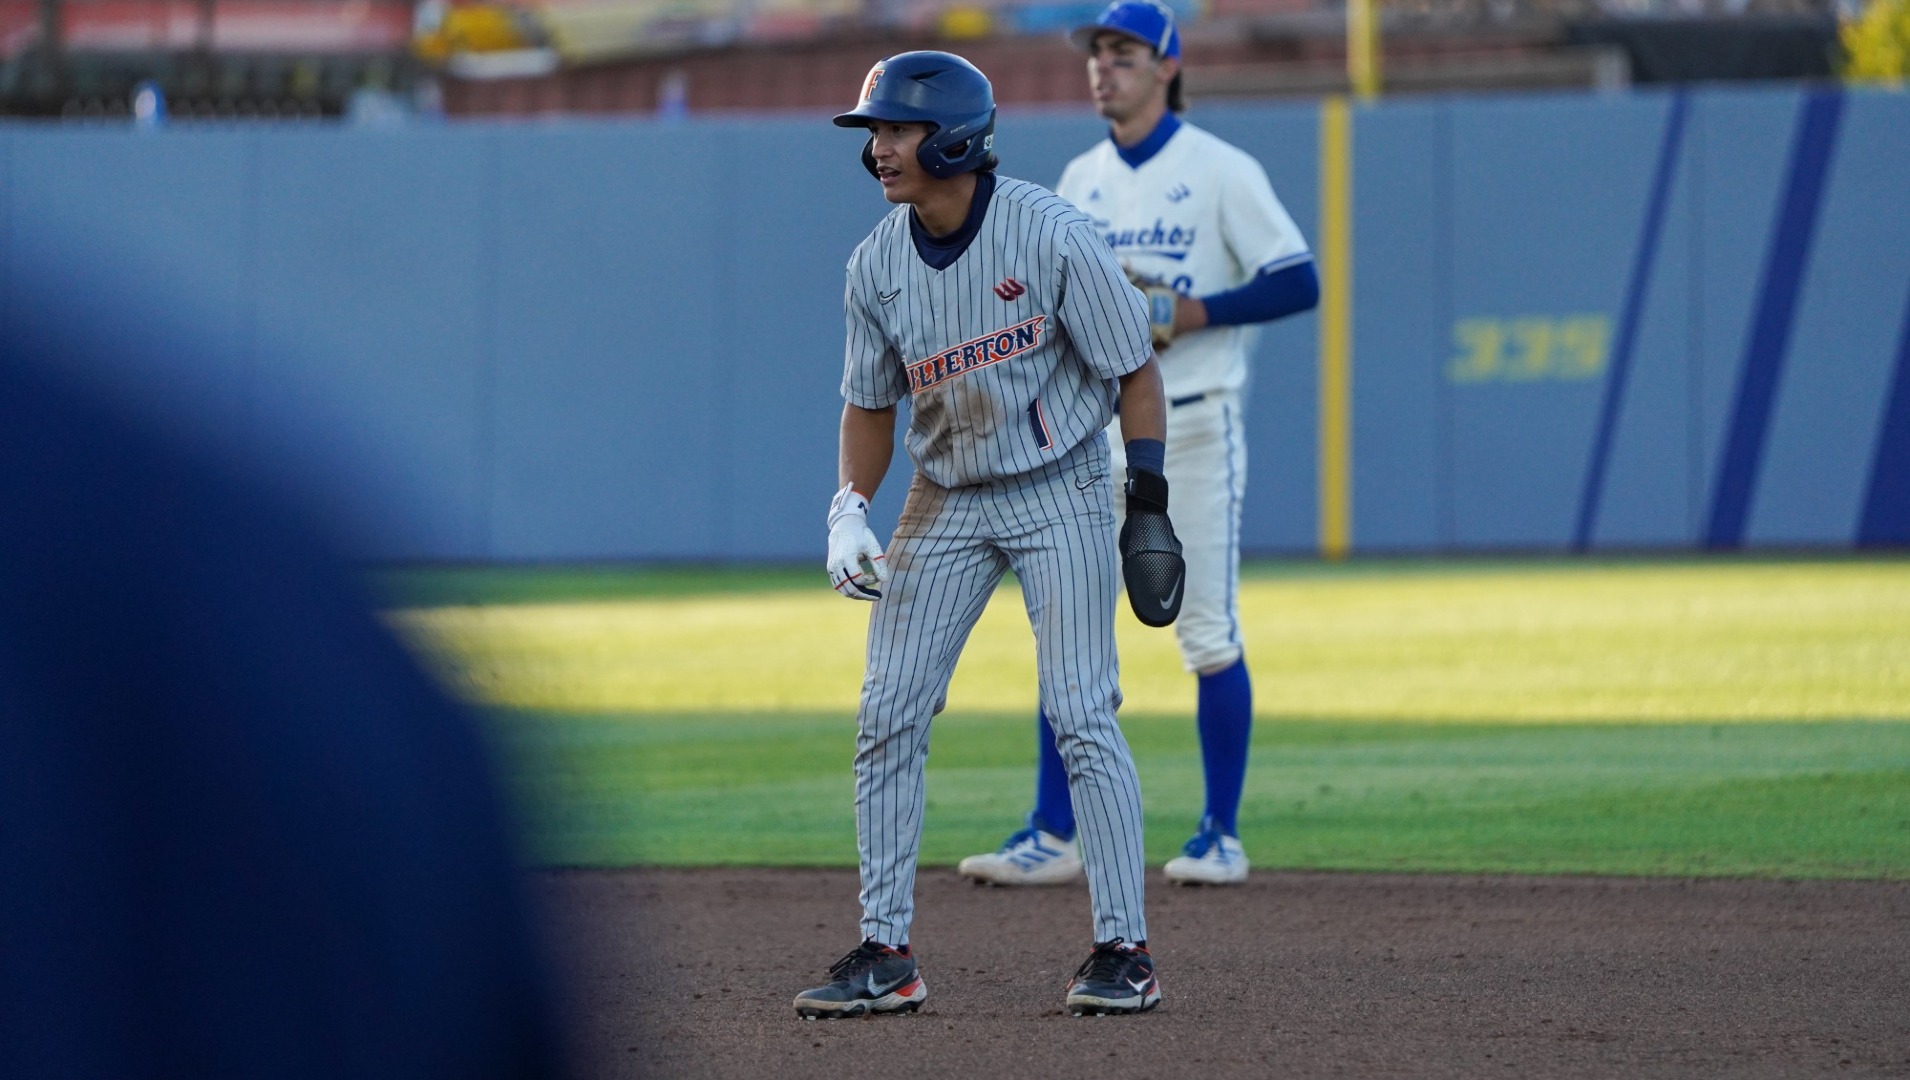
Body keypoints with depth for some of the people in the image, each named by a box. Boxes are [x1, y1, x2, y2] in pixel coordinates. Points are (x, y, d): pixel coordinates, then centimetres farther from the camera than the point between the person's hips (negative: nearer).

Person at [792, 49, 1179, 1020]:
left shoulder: (1051, 235, -17)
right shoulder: (876, 265, -3)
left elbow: (1134, 369, -9)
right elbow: (870, 401, 10)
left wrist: (1149, 499, -14)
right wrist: (848, 511, -4)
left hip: (1059, 492, -5)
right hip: (945, 502, 5)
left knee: (1081, 714, -11)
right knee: (887, 716, -1)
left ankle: (1124, 949, -4)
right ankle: (885, 955, 6)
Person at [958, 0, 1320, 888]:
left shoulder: (1222, 172, -5)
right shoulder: (1080, 181, 12)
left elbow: (1297, 283, -8)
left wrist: (1194, 313, -19)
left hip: (1193, 424, -5)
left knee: (1207, 632, -2)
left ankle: (1221, 837, 5)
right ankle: (1053, 838, 4)